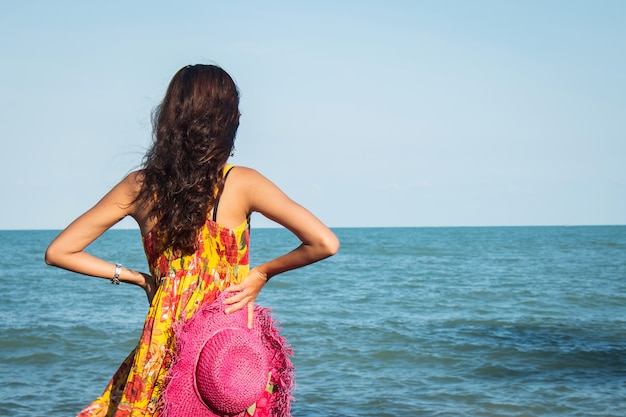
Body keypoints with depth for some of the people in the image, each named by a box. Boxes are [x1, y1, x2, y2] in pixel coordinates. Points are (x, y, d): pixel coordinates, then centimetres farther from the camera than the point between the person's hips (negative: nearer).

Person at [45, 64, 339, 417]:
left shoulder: (139, 187, 0)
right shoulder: (242, 183, -8)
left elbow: (59, 252, 7)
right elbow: (325, 243, -12)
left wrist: (137, 278, 10)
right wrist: (263, 272, 1)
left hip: (164, 348, 3)